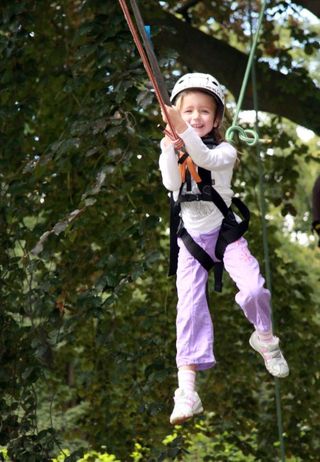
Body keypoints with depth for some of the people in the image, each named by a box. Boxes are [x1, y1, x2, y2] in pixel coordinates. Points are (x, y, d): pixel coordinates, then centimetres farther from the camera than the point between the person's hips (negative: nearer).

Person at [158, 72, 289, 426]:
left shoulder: (225, 151, -4)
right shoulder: (170, 152, 3)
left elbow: (205, 158, -28)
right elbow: (171, 183, -17)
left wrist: (183, 131, -44)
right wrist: (170, 142, -29)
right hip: (191, 237, 2)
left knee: (255, 290, -22)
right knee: (189, 308, -9)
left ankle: (265, 338, 11)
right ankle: (187, 390, -13)